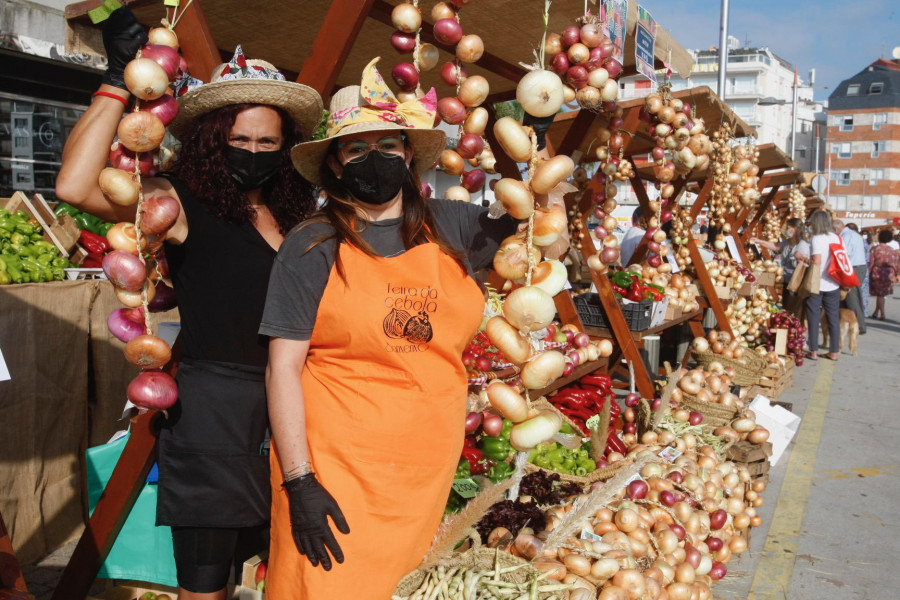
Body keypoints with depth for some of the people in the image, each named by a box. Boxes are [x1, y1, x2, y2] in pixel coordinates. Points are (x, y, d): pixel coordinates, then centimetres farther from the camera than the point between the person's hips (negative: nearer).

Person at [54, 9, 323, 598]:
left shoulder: (294, 214, 9)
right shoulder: (184, 204, -6)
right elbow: (77, 186, -21)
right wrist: (120, 79, -19)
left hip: (286, 408, 6)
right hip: (213, 408, -5)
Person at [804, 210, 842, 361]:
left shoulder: (816, 238, -12)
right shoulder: (836, 237, 7)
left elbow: (816, 262, -19)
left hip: (817, 284, -5)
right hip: (833, 285, 5)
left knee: (814, 318, 4)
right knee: (833, 317, 9)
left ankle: (814, 351, 6)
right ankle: (834, 352, 13)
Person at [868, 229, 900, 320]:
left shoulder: (875, 249, -10)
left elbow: (870, 263, -12)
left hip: (877, 274, -3)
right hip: (889, 275, 3)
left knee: (879, 294, 6)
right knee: (882, 294, 15)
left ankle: (882, 315, 2)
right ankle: (876, 313, 20)